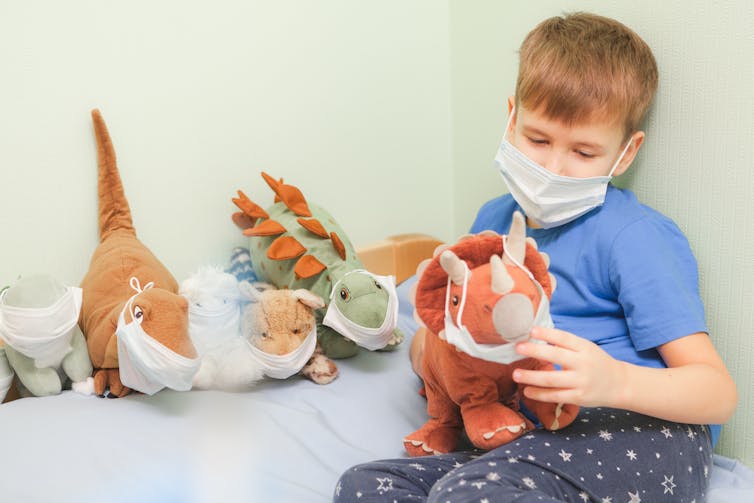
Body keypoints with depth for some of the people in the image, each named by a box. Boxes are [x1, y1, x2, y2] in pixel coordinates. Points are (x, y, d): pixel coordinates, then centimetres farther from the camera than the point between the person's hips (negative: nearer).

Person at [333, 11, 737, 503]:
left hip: (644, 433, -7)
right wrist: (430, 349, -3)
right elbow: (427, 344, 24)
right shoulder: (496, 218, 16)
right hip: (532, 440, 7)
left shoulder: (633, 236, -5)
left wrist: (614, 381, -32)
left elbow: (719, 393, -11)